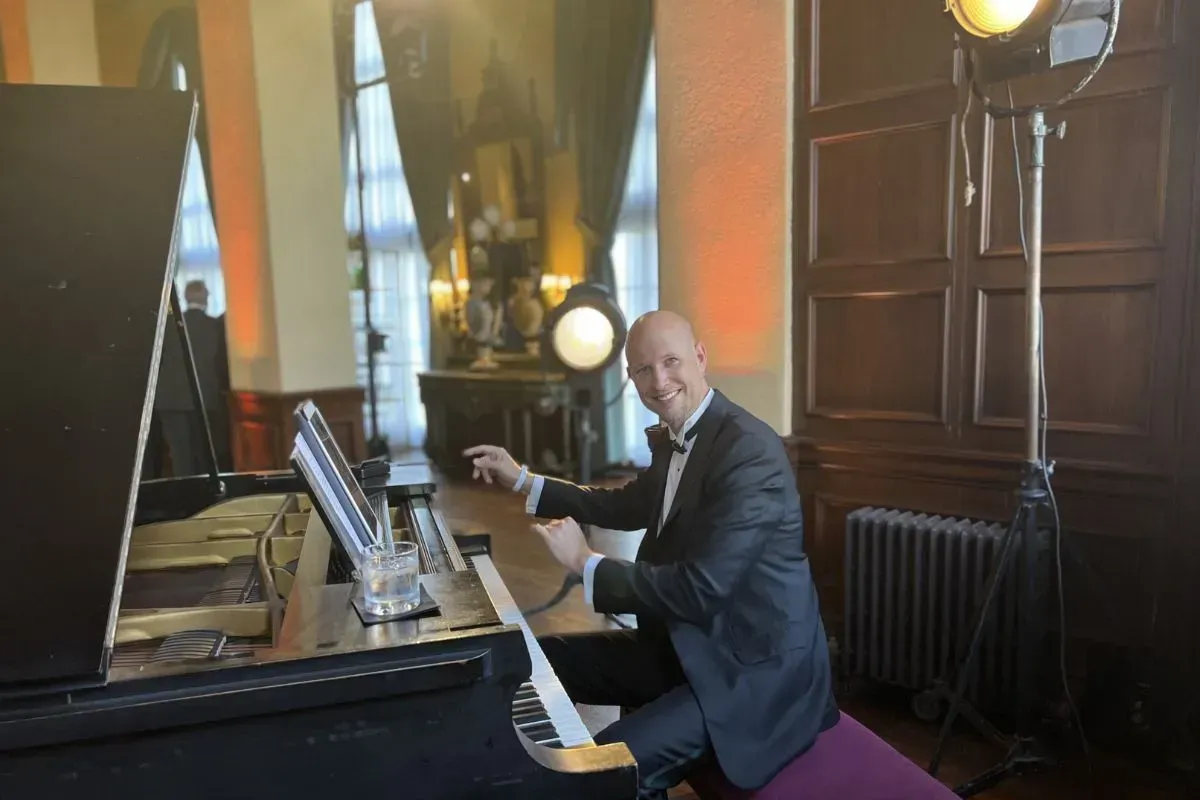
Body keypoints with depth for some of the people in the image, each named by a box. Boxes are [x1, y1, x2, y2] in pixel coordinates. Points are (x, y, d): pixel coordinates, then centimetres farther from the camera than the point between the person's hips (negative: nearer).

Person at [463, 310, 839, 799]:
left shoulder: (749, 450, -24)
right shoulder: (672, 437, 4)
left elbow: (701, 589, -29)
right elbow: (630, 508, 22)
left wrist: (586, 564, -18)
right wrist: (522, 480, 22)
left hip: (754, 667, -9)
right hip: (685, 644, 9)